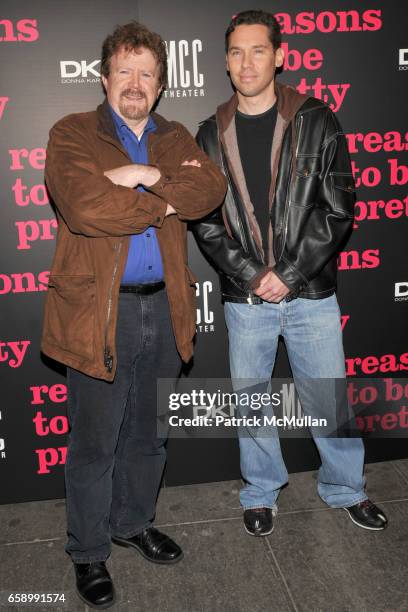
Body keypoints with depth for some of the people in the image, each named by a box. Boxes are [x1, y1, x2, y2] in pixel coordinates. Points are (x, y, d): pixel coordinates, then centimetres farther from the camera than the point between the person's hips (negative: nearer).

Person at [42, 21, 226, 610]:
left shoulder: (175, 138, 13)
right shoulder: (71, 134, -2)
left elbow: (212, 188, -5)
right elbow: (85, 207, -21)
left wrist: (149, 175, -17)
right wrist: (163, 206, -11)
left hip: (163, 307, 5)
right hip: (99, 311, -4)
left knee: (147, 433, 20)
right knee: (93, 443, 8)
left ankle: (133, 522, 43)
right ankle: (88, 553, 30)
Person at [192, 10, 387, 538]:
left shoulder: (316, 122, -1)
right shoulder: (211, 135, 4)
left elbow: (337, 209, -6)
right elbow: (205, 221, 1)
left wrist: (288, 274, -13)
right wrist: (252, 276, -11)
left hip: (311, 293, -1)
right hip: (244, 297, 2)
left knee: (328, 401, 11)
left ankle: (345, 489, 36)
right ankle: (260, 493, 35)